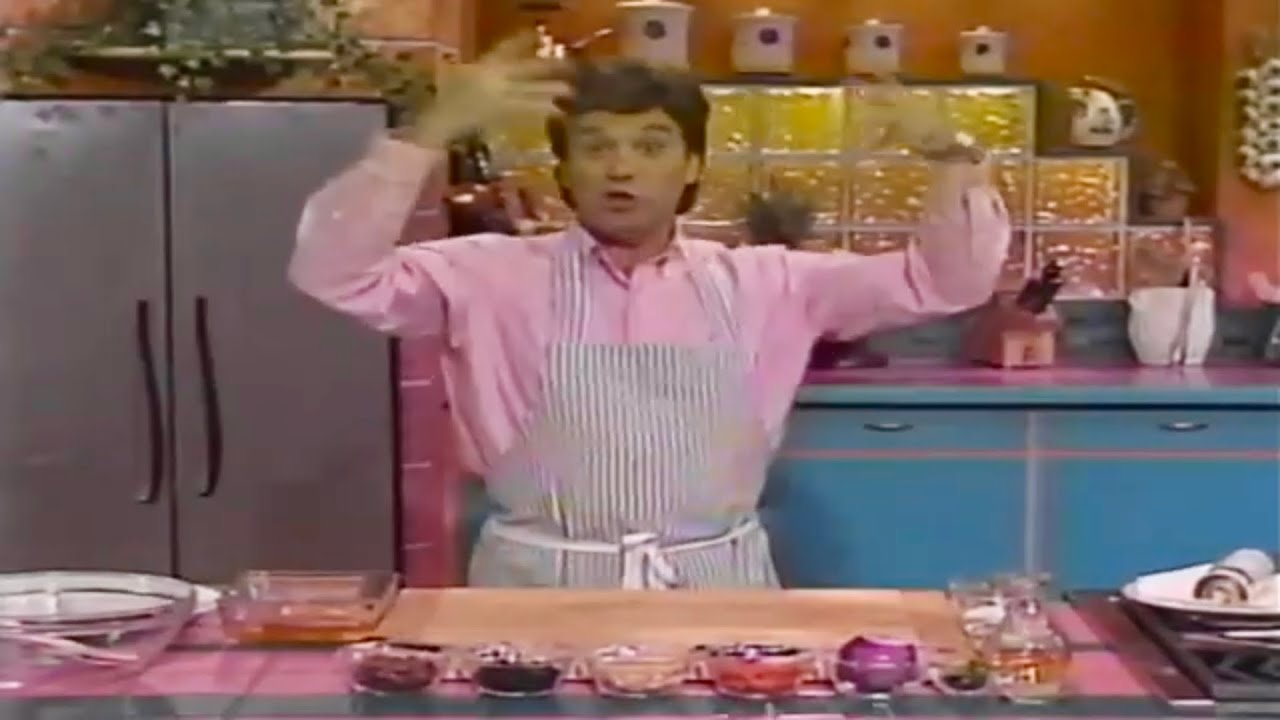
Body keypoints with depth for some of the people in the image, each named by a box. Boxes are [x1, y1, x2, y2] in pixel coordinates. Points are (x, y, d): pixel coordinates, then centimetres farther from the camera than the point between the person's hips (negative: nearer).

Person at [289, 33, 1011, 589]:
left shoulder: (762, 284, 4)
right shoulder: (496, 276, -2)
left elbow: (945, 280, 3)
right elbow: (336, 275, -13)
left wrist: (957, 154, -15)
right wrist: (433, 131, -21)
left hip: (717, 590, 2)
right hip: (542, 591, -2)